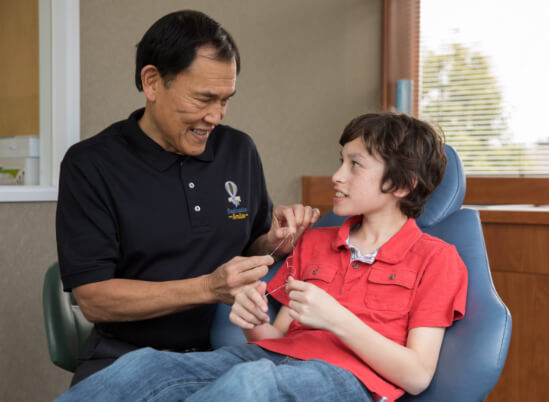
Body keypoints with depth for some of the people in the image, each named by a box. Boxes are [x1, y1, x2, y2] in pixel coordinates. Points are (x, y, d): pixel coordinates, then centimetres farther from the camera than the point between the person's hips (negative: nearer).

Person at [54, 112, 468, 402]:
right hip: (273, 357, 6)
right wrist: (255, 324, -1)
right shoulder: (314, 242, 28)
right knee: (144, 364, -22)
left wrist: (336, 318, -12)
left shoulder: (435, 258, 9)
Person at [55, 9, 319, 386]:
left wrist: (274, 241, -4)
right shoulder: (90, 165, -7)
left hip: (224, 351, 3)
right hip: (127, 355, -3)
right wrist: (208, 288, -19)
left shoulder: (240, 150, 7)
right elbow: (93, 298, -12)